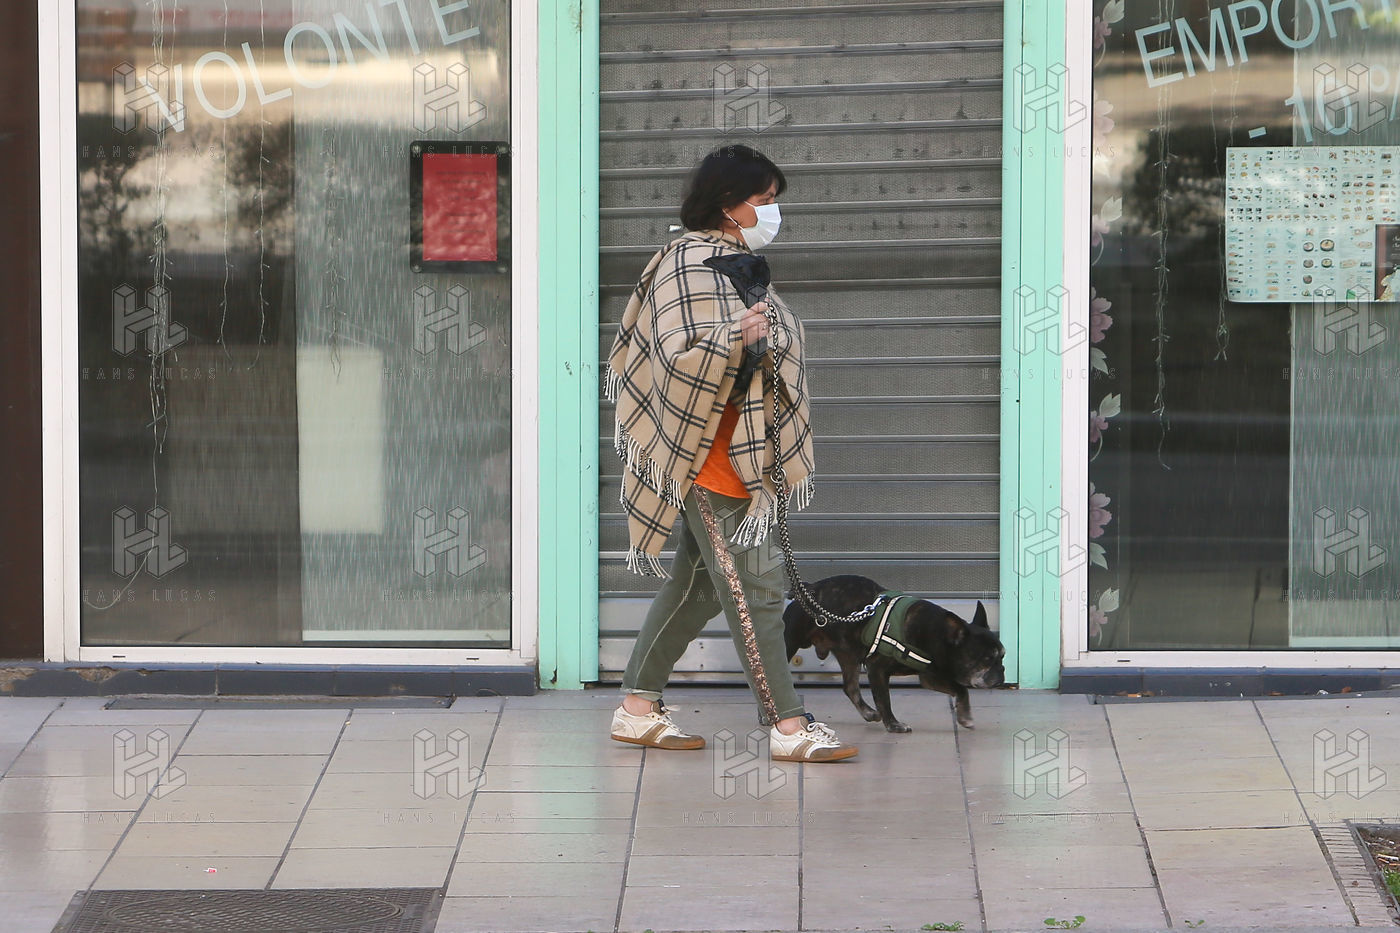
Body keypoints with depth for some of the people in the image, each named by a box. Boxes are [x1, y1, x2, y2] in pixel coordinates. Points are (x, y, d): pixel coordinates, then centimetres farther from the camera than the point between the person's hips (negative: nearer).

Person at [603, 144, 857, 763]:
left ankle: (638, 708, 18)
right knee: (754, 586, -9)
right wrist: (737, 337, -39)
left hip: (734, 455, 11)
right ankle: (787, 726, -8)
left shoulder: (731, 262, 17)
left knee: (697, 584, 12)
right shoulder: (691, 264, -14)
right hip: (709, 456, -11)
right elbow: (681, 355, -27)